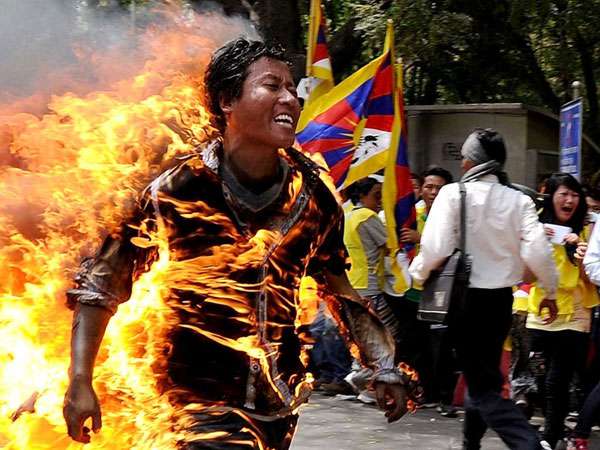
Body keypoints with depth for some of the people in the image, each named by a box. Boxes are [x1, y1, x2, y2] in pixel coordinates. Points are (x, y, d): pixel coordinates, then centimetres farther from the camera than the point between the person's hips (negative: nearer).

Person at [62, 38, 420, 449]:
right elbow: (100, 285, -8)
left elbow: (338, 288, 14)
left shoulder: (312, 192, -1)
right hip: (204, 403, -5)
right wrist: (80, 382, -16)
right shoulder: (177, 192, -14)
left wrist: (385, 369, 7)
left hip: (283, 402, 5)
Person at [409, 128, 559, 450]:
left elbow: (436, 246, -16)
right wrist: (550, 292, 6)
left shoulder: (453, 194, -11)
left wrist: (418, 274, 3)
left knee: (483, 386, -3)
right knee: (484, 373, 22)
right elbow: (537, 251, -8)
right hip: (501, 299, 5)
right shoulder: (518, 200, -1)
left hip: (466, 299, -4)